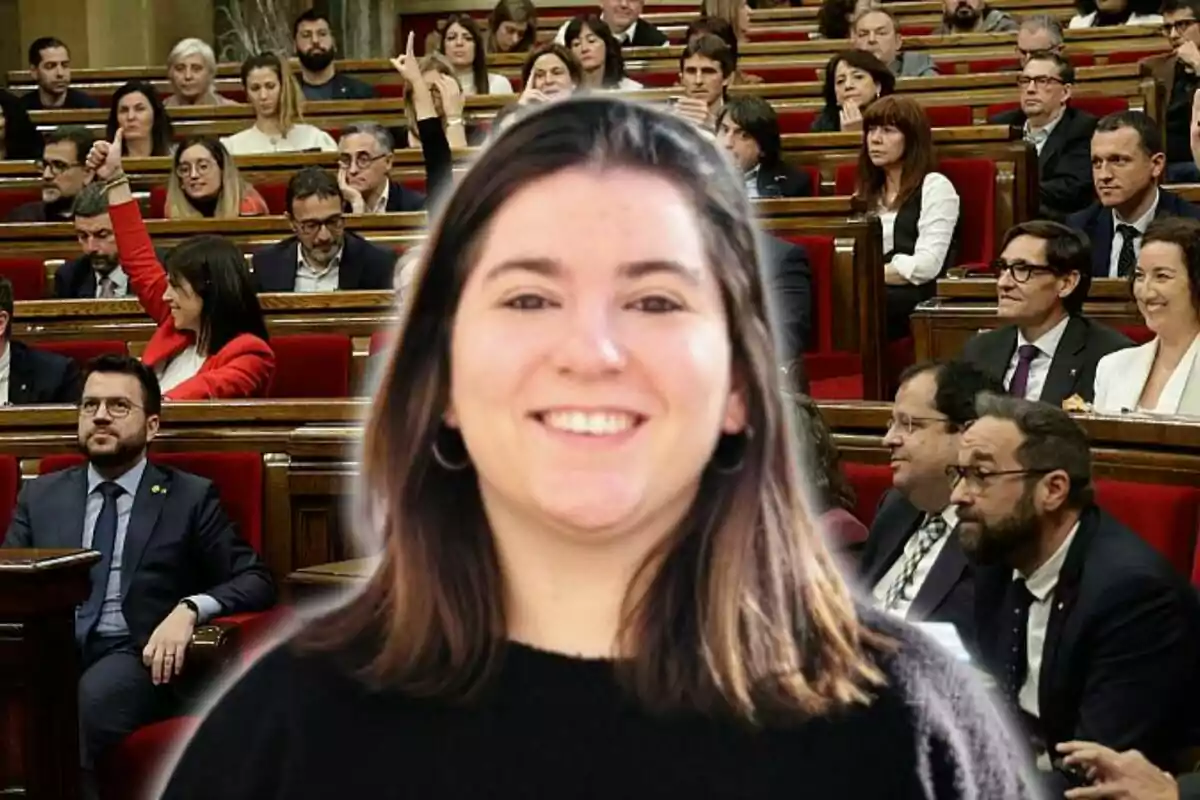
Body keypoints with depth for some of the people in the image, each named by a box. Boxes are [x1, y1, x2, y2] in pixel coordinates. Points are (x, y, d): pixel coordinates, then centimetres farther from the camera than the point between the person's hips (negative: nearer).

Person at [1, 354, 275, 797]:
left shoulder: (190, 497, 12)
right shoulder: (40, 495, 22)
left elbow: (256, 580, 5)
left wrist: (190, 609, -15)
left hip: (133, 657, -2)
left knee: (93, 696, -37)